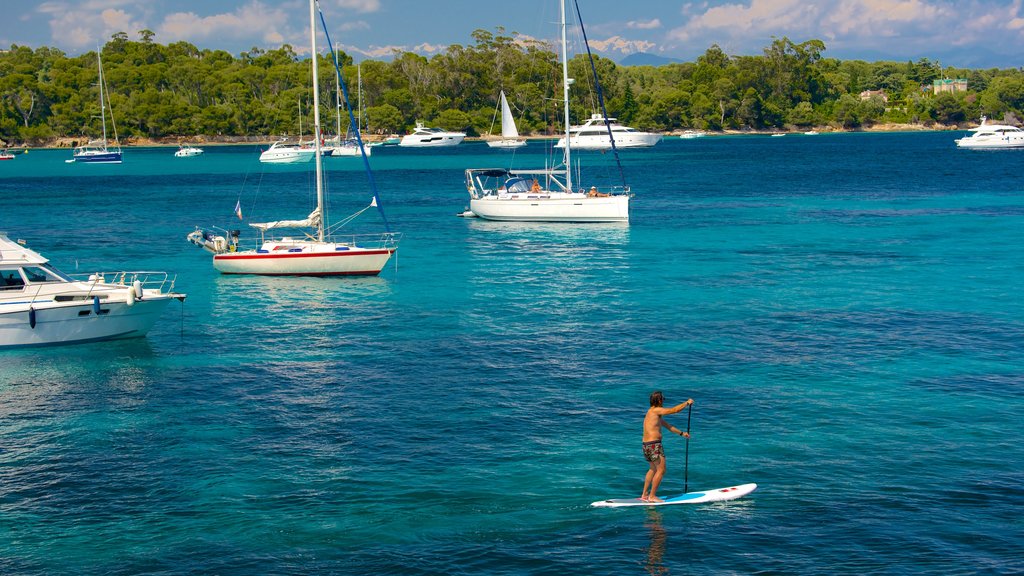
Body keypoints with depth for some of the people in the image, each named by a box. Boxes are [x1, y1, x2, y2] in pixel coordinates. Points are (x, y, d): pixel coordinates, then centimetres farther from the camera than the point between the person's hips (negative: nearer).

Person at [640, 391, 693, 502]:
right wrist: (687, 403, 4)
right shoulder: (656, 410, -12)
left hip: (646, 444, 10)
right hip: (654, 445, -10)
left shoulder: (655, 413, 18)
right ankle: (652, 496, -3)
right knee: (661, 470, -4)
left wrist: (681, 433, 31)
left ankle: (644, 495, 26)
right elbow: (675, 410, -12)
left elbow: (667, 426, 27)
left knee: (653, 469, 24)